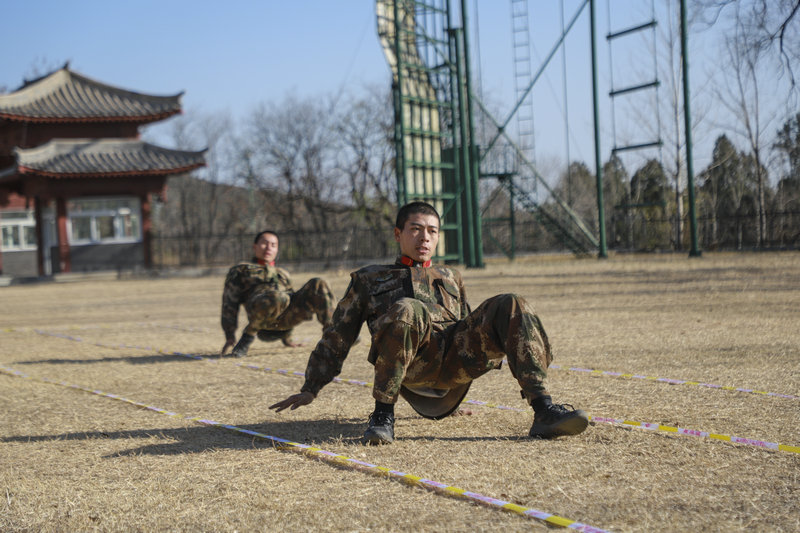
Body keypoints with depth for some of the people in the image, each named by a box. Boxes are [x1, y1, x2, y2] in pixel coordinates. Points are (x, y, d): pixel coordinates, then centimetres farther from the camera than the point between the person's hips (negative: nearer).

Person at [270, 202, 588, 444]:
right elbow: (337, 338, 27)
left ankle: (543, 411, -33)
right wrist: (310, 389, 19)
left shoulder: (450, 278, 38)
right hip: (411, 363, -3)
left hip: (456, 355, 3)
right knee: (406, 310, -38)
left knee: (511, 306, -22)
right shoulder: (369, 279, 30)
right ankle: (383, 414, -28)